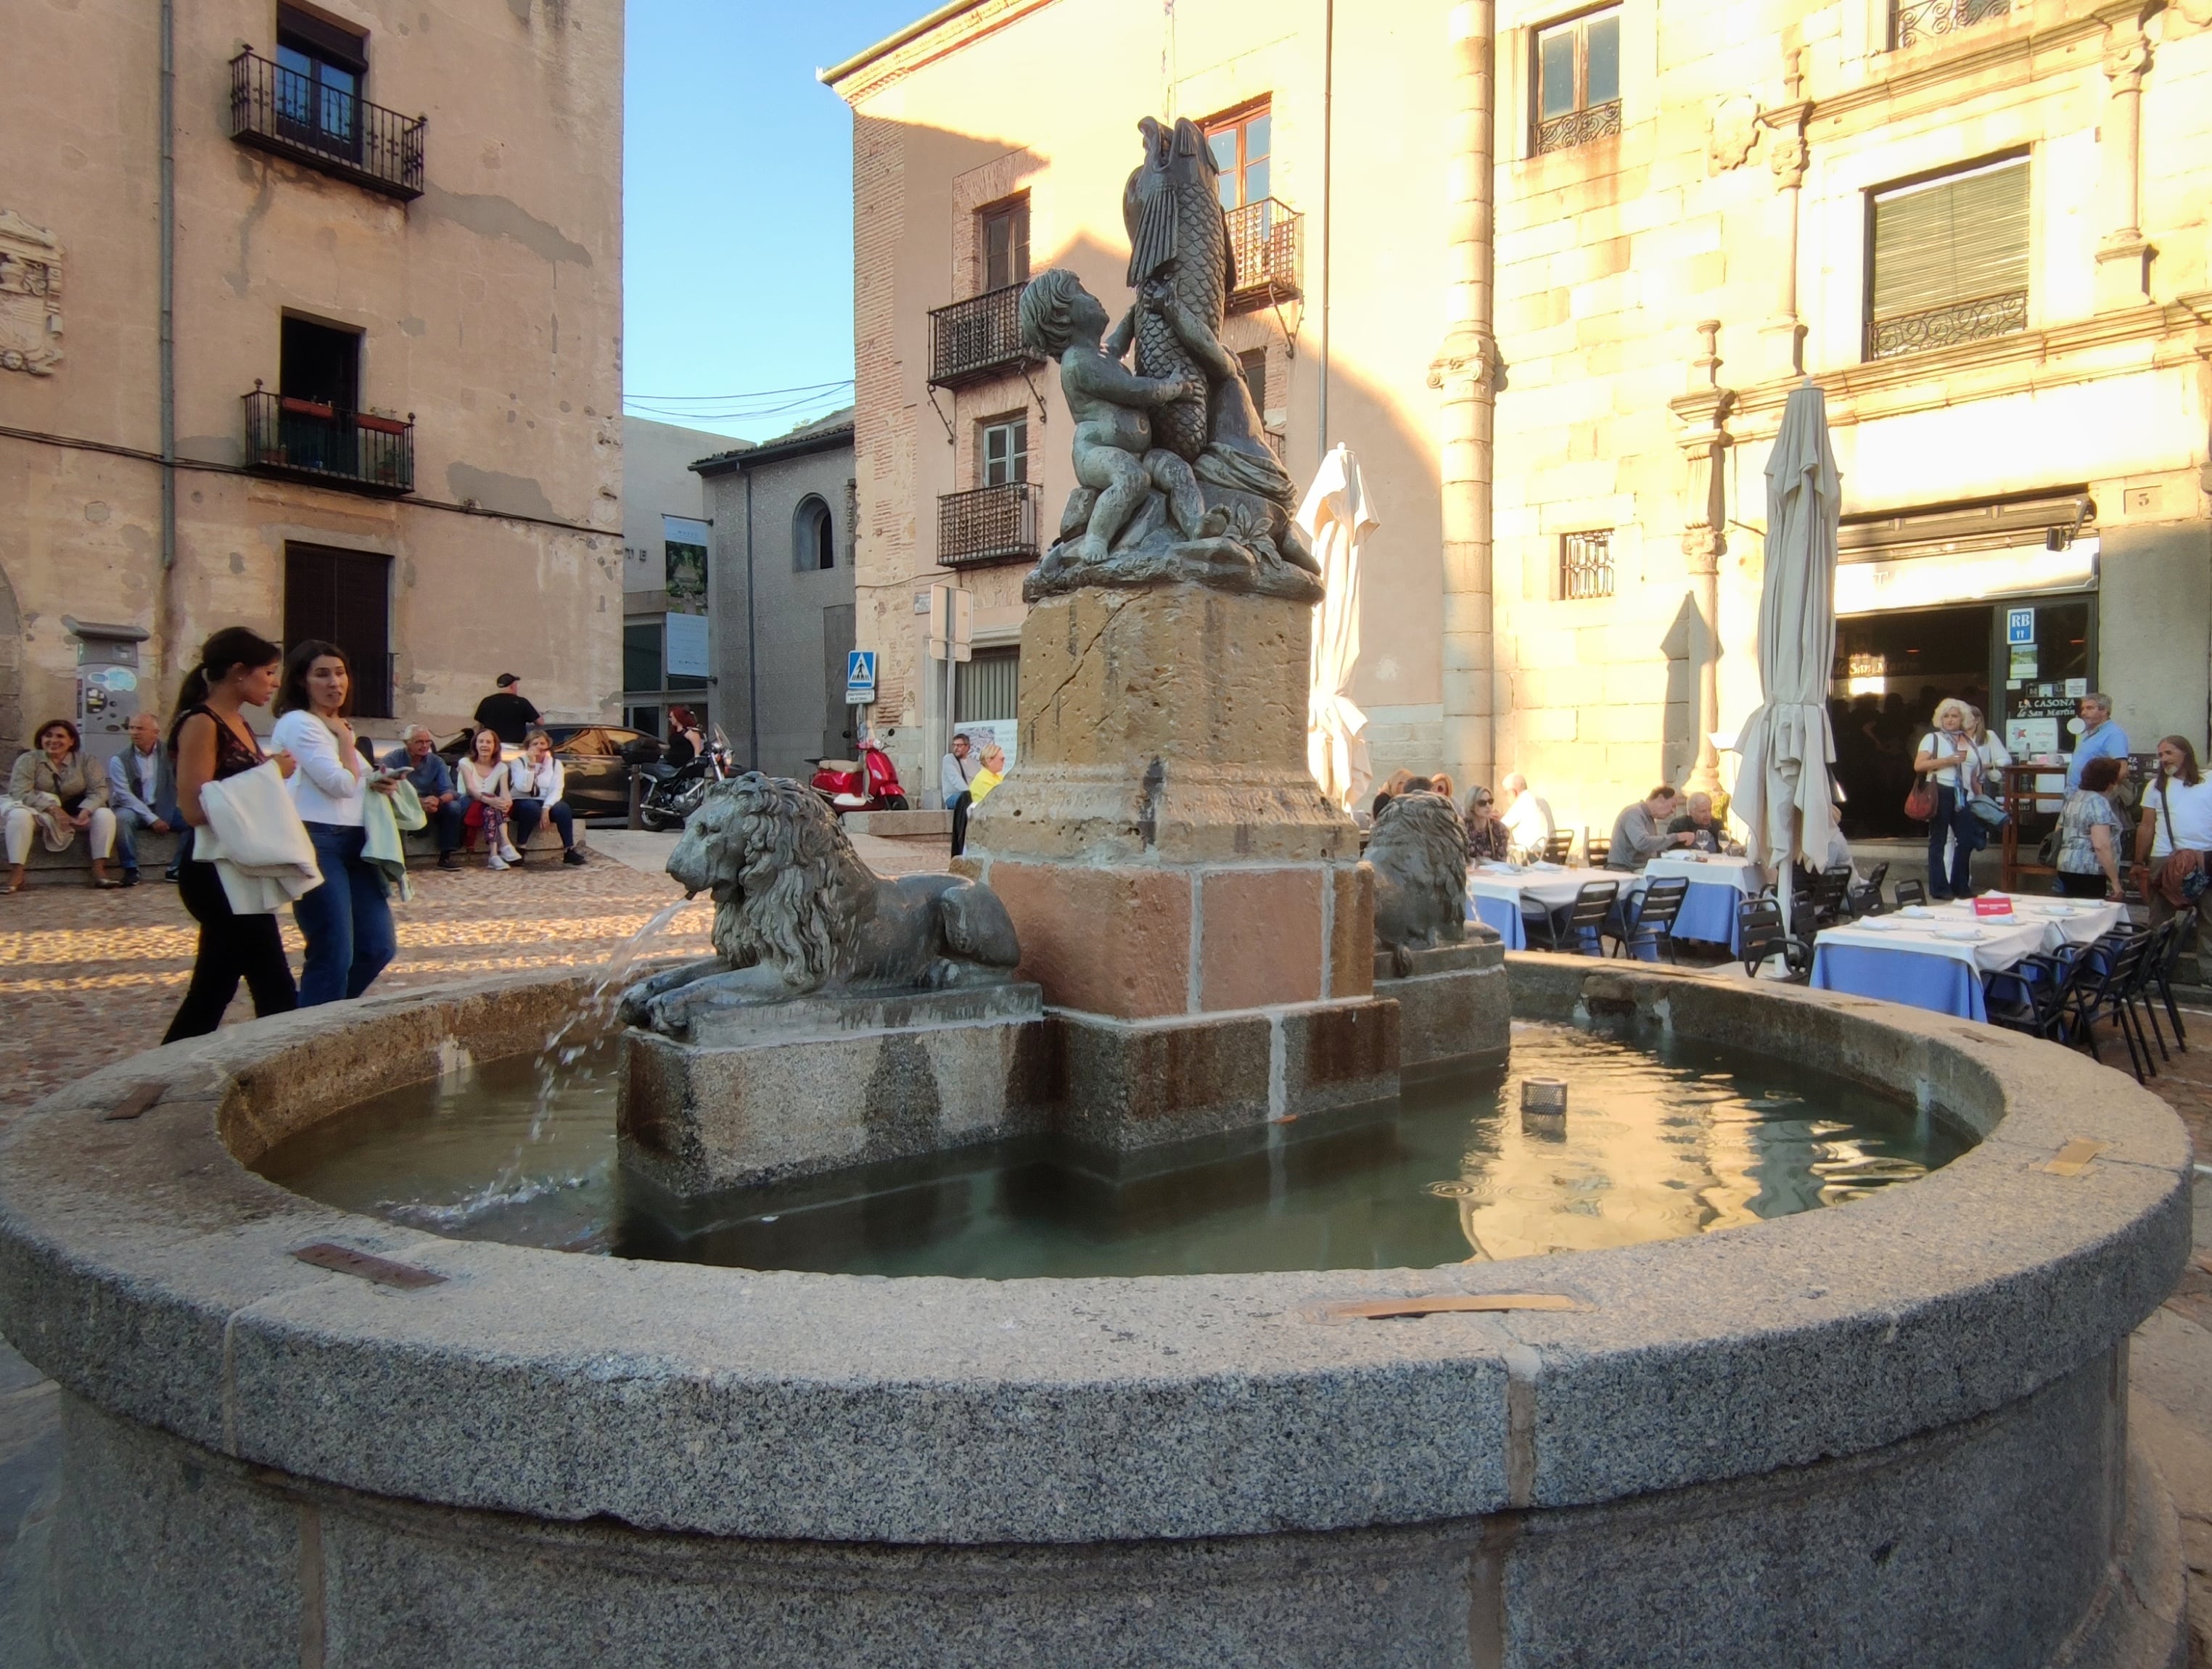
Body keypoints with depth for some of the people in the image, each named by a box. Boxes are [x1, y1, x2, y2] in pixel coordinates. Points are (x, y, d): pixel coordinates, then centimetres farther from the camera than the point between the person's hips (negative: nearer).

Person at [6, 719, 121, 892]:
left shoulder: (84, 761, 1)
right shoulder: (28, 760, -3)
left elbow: (99, 790, -8)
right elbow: (19, 792, -14)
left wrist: (86, 810, -29)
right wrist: (53, 808, -28)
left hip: (76, 816, 1)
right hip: (40, 816, -1)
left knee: (105, 815, -25)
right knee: (19, 815, -32)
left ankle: (99, 872, -31)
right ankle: (15, 878, -37)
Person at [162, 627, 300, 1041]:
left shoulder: (238, 724, 14)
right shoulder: (200, 723, -13)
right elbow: (195, 810, -21)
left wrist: (271, 771, 5)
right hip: (215, 872, -9)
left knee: (213, 990, 13)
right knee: (277, 992, -7)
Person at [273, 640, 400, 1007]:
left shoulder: (337, 726, 20)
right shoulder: (297, 723, -7)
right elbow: (341, 783, -15)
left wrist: (377, 783, 10)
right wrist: (345, 737, 0)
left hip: (353, 843, 9)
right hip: (317, 843, -9)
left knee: (379, 947, 7)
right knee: (333, 955, -7)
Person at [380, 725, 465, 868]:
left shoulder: (436, 762, 1)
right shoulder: (391, 759, -9)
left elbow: (449, 791, -9)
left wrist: (438, 801, -35)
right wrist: (419, 802, -37)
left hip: (428, 809, 4)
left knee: (453, 807, -22)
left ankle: (445, 856, -16)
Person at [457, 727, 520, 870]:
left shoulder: (501, 767, 11)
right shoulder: (466, 763, 2)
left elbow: (504, 791, -7)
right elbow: (470, 789, -16)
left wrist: (507, 801, -33)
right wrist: (489, 800, -36)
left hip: (490, 808, 3)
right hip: (468, 808, -2)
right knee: (491, 806, -34)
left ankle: (494, 855, -48)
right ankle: (505, 844, -47)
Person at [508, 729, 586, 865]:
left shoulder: (555, 764, 6)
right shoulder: (518, 762, 0)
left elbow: (557, 790, -8)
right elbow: (523, 788, -16)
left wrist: (546, 808, -25)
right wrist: (531, 765, -23)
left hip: (547, 804, 2)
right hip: (521, 803, -2)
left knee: (563, 808, -30)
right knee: (532, 807, -37)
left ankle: (569, 851, -27)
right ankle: (520, 849, -26)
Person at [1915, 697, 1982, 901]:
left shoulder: (1969, 743, 18)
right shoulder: (1933, 738, 3)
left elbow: (1975, 776, 21)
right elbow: (1918, 765, -11)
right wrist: (1948, 760, -15)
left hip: (1962, 797, 5)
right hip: (1940, 793, -5)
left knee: (1967, 840, 2)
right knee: (1938, 841, 0)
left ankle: (1960, 886, 14)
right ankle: (1939, 888, 4)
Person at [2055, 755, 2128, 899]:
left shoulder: (2074, 797, 13)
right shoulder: (2098, 803, -13)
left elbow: (2058, 831, 21)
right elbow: (2101, 846, -20)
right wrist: (2115, 881, -18)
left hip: (2067, 866, 9)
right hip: (2089, 871, -9)